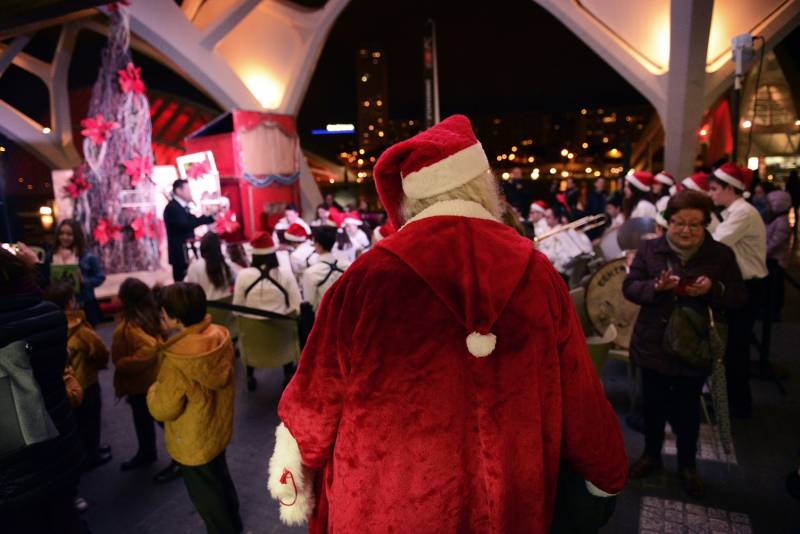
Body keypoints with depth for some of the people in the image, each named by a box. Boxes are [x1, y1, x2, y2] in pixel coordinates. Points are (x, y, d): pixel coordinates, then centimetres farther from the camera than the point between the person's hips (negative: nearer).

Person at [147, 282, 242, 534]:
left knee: (205, 496, 18)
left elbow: (162, 409, -23)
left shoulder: (177, 363, -35)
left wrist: (154, 389, -2)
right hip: (219, 429, 7)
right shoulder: (220, 335, -15)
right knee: (222, 480, 30)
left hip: (194, 444, -7)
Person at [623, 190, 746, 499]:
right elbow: (629, 287, -5)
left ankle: (687, 465, 35)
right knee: (653, 405, 16)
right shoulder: (649, 249, -3)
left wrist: (713, 289, -21)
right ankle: (651, 454, 37)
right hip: (653, 345, 1)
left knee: (688, 410, 13)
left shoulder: (722, 255, -2)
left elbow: (739, 299, -1)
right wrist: (655, 286, -25)